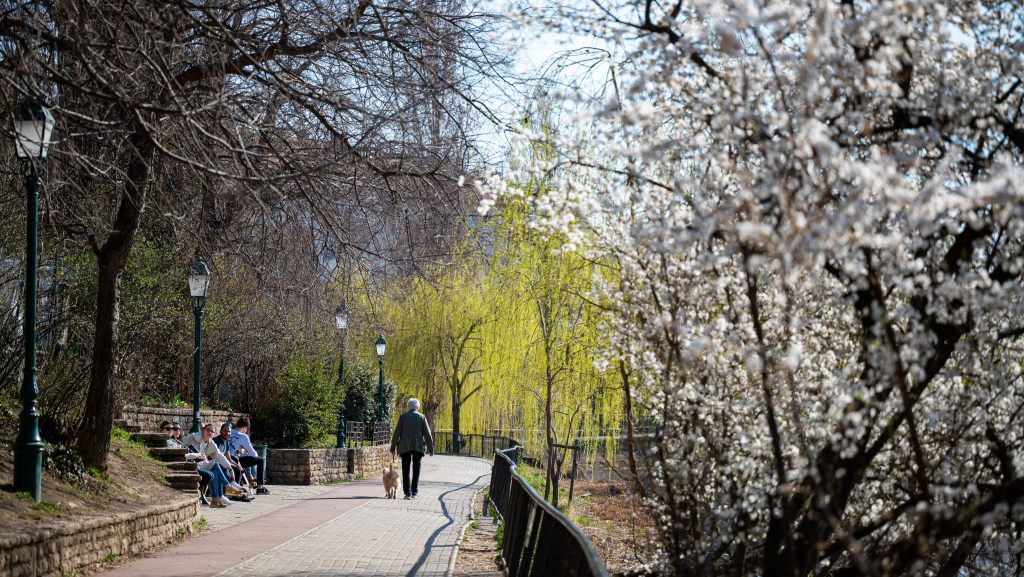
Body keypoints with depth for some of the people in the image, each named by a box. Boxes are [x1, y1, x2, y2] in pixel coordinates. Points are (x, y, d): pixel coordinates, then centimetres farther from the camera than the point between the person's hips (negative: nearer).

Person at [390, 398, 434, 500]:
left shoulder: (403, 417, -1)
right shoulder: (421, 417, 0)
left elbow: (397, 433, -2)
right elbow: (427, 434, 0)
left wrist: (393, 448, 3)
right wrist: (430, 449, 7)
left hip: (405, 447, -1)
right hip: (418, 446, 1)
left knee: (406, 470, 4)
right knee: (416, 469, 10)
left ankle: (407, 492, -3)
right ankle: (414, 492, 9)